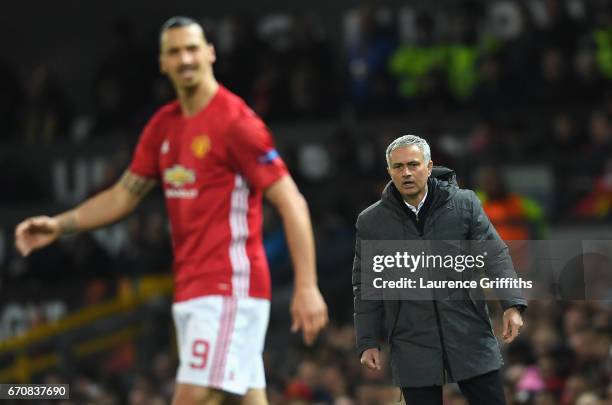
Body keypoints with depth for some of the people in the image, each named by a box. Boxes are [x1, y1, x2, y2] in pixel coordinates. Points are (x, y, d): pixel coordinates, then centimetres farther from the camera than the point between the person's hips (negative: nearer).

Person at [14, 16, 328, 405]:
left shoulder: (235, 122, -11)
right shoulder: (164, 125, 13)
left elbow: (292, 204, -15)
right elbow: (125, 194, 22)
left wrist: (307, 287, -22)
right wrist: (60, 225, 9)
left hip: (228, 290, -8)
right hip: (190, 292, 8)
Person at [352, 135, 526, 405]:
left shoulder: (464, 204, 2)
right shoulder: (372, 222, 3)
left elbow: (494, 255, 1)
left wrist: (512, 305, -12)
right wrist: (367, 342, 5)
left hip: (470, 339, 0)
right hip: (413, 349, 0)